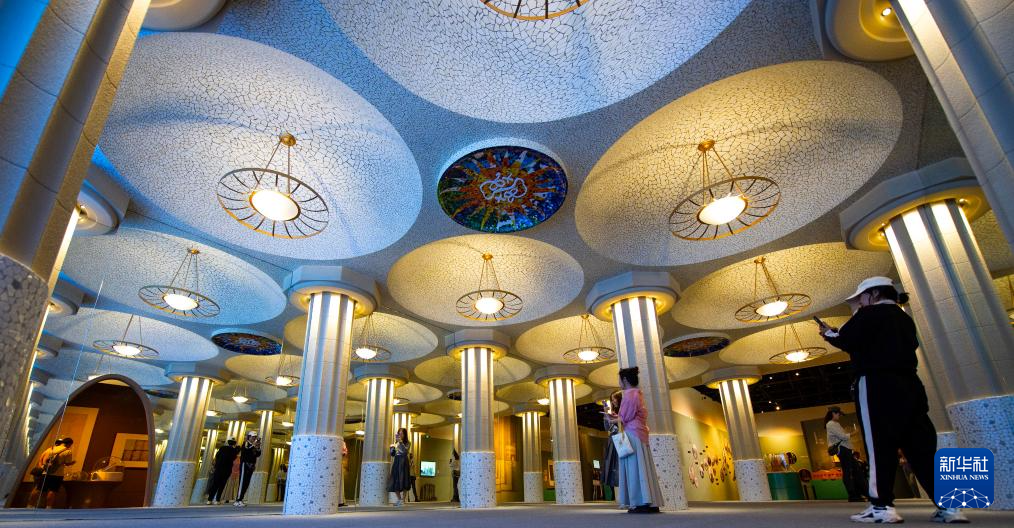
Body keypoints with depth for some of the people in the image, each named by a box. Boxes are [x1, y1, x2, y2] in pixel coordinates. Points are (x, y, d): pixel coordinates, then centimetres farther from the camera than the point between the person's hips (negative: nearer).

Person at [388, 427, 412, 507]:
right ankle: (399, 499, 16)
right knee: (394, 481, 3)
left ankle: (403, 499, -2)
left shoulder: (407, 443, 1)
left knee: (403, 480, -9)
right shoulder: (396, 443, 14)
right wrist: (392, 448, -3)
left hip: (403, 462, -5)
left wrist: (400, 442, -21)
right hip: (396, 462, 5)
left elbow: (405, 451, -18)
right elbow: (392, 454, 15)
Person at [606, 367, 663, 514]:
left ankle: (642, 503, -11)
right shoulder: (637, 394, 18)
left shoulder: (630, 394, -11)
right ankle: (651, 503, 7)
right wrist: (617, 416, 15)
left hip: (632, 434, -10)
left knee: (635, 467, -9)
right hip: (639, 433, 10)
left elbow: (626, 417, -14)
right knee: (642, 467, 7)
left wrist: (613, 420, 1)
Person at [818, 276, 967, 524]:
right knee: (921, 445, 7)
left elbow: (846, 340, -8)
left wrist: (829, 334, 12)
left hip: (877, 384, -8)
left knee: (879, 444, -8)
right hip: (908, 384, 8)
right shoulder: (904, 318, 22)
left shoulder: (869, 314, -2)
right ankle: (948, 505, 5)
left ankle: (882, 506, -9)